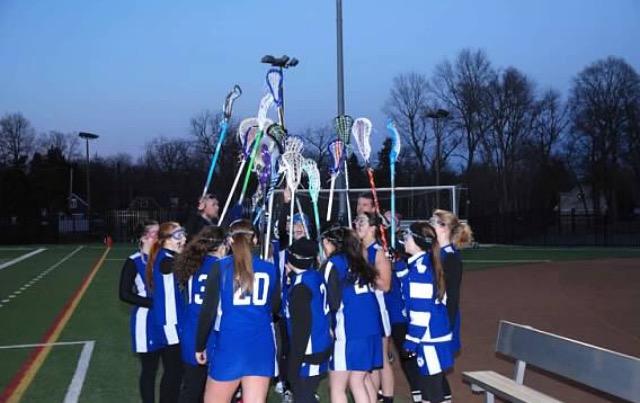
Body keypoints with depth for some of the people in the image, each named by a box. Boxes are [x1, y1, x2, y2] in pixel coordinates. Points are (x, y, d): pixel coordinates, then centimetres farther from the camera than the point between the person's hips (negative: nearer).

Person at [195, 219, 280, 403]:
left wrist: (200, 346, 7)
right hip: (262, 343, 3)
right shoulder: (270, 269, 6)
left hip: (230, 343, -3)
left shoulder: (221, 267, -3)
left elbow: (208, 311, -4)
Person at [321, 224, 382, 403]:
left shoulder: (332, 264, -4)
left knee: (337, 386, 2)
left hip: (349, 329, -7)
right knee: (360, 380, 16)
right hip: (371, 325, 7)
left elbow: (334, 303, -10)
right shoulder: (355, 260, 16)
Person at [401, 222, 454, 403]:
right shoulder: (425, 263, 10)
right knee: (428, 382, 19)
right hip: (434, 334, 10)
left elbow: (421, 309, -21)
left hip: (429, 338, -10)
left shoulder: (420, 268, -18)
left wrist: (411, 340, -17)